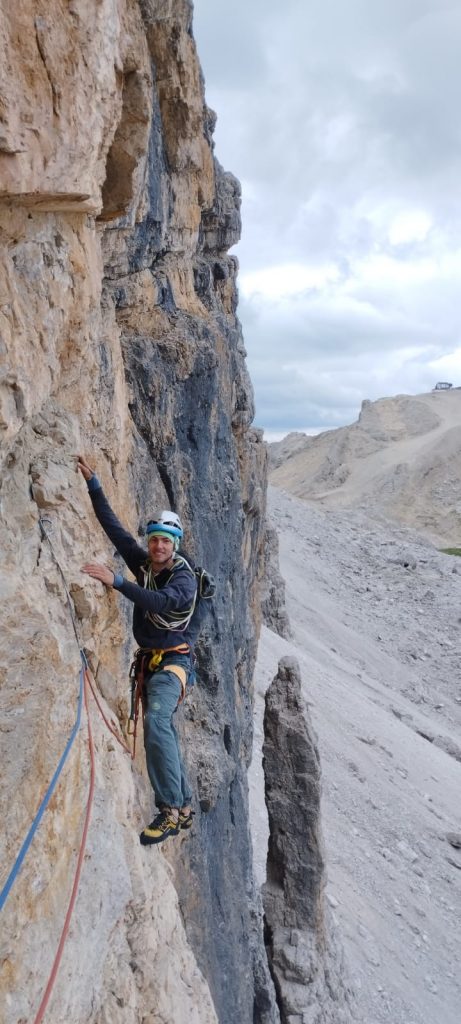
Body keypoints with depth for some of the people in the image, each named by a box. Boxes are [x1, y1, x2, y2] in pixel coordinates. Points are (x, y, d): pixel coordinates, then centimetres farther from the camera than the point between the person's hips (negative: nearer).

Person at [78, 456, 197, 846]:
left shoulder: (185, 577, -15)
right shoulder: (143, 562, 2)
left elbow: (162, 602, -35)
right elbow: (114, 527, 1)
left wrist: (116, 581, -39)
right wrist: (93, 484, -4)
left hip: (174, 660, -7)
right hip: (150, 659, 7)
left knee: (157, 721, -30)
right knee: (164, 731, 11)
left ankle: (171, 811, -25)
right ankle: (183, 808, 24)